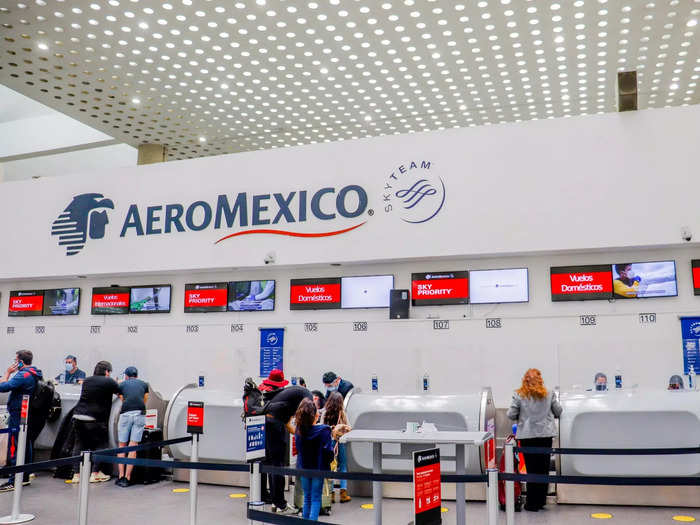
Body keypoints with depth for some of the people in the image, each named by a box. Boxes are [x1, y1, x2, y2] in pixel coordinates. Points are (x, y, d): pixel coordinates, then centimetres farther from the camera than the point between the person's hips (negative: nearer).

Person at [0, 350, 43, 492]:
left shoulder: (22, 375, -19)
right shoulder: (36, 374, 10)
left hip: (18, 415, -9)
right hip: (29, 415, 9)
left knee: (14, 448, -5)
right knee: (26, 446, 14)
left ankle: (14, 481, -3)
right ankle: (24, 477, 22)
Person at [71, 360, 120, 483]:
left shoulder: (87, 380, 15)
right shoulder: (109, 382, -4)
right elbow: (119, 393, 5)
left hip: (78, 415, 6)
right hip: (94, 418, -6)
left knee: (80, 444, 15)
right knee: (97, 445, 9)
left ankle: (77, 474, 15)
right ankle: (95, 473, 11)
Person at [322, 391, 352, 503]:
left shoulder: (325, 413, -5)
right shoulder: (342, 413, -9)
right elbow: (347, 428, -3)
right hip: (340, 441, -1)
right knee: (343, 467, 11)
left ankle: (331, 493, 10)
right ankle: (343, 492, 6)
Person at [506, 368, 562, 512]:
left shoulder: (519, 395, -7)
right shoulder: (549, 395, -1)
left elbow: (511, 415, -6)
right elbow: (558, 412, 8)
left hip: (527, 435, -2)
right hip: (545, 434, 2)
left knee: (532, 469, 5)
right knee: (543, 468, 12)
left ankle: (532, 504, 10)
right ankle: (541, 501, 21)